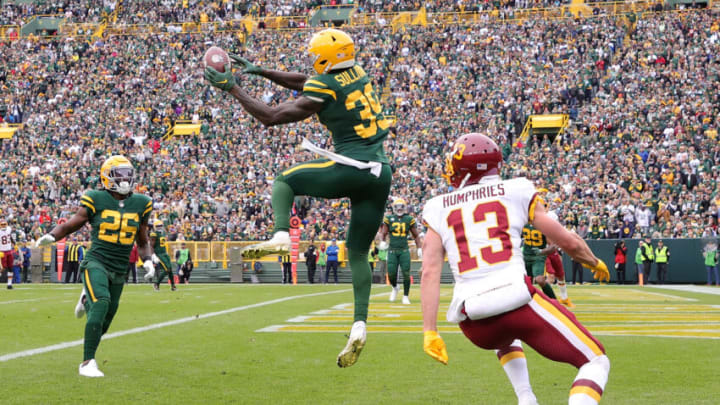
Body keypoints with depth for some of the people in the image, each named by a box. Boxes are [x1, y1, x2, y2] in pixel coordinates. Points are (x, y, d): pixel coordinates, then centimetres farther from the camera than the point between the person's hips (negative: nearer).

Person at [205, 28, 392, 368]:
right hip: (380, 173, 7)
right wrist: (260, 71, 31)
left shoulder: (324, 88, -7)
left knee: (284, 182, 17)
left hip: (350, 168, -7)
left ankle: (281, 235, -10)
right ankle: (359, 324, 0)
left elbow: (270, 117, -3)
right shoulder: (358, 74, 14)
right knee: (358, 253, 13)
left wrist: (232, 88, 5)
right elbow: (304, 83, 29)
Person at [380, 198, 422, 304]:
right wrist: (382, 241, -11)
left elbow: (416, 236, 12)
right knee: (391, 273, -5)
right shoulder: (389, 219, 4)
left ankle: (406, 296, 4)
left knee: (406, 273, -7)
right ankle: (394, 288, 28)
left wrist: (419, 248, 5)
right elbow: (383, 233, 9)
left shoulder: (409, 220, 5)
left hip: (404, 250, 0)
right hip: (392, 250, 0)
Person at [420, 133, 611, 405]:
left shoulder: (440, 209, 14)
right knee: (595, 362, 8)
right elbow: (567, 241, 12)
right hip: (516, 298, -3)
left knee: (504, 338, 41)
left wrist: (430, 332, 4)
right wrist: (594, 263, 32)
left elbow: (430, 272, 4)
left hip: (474, 322, 3)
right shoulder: (516, 192, 10)